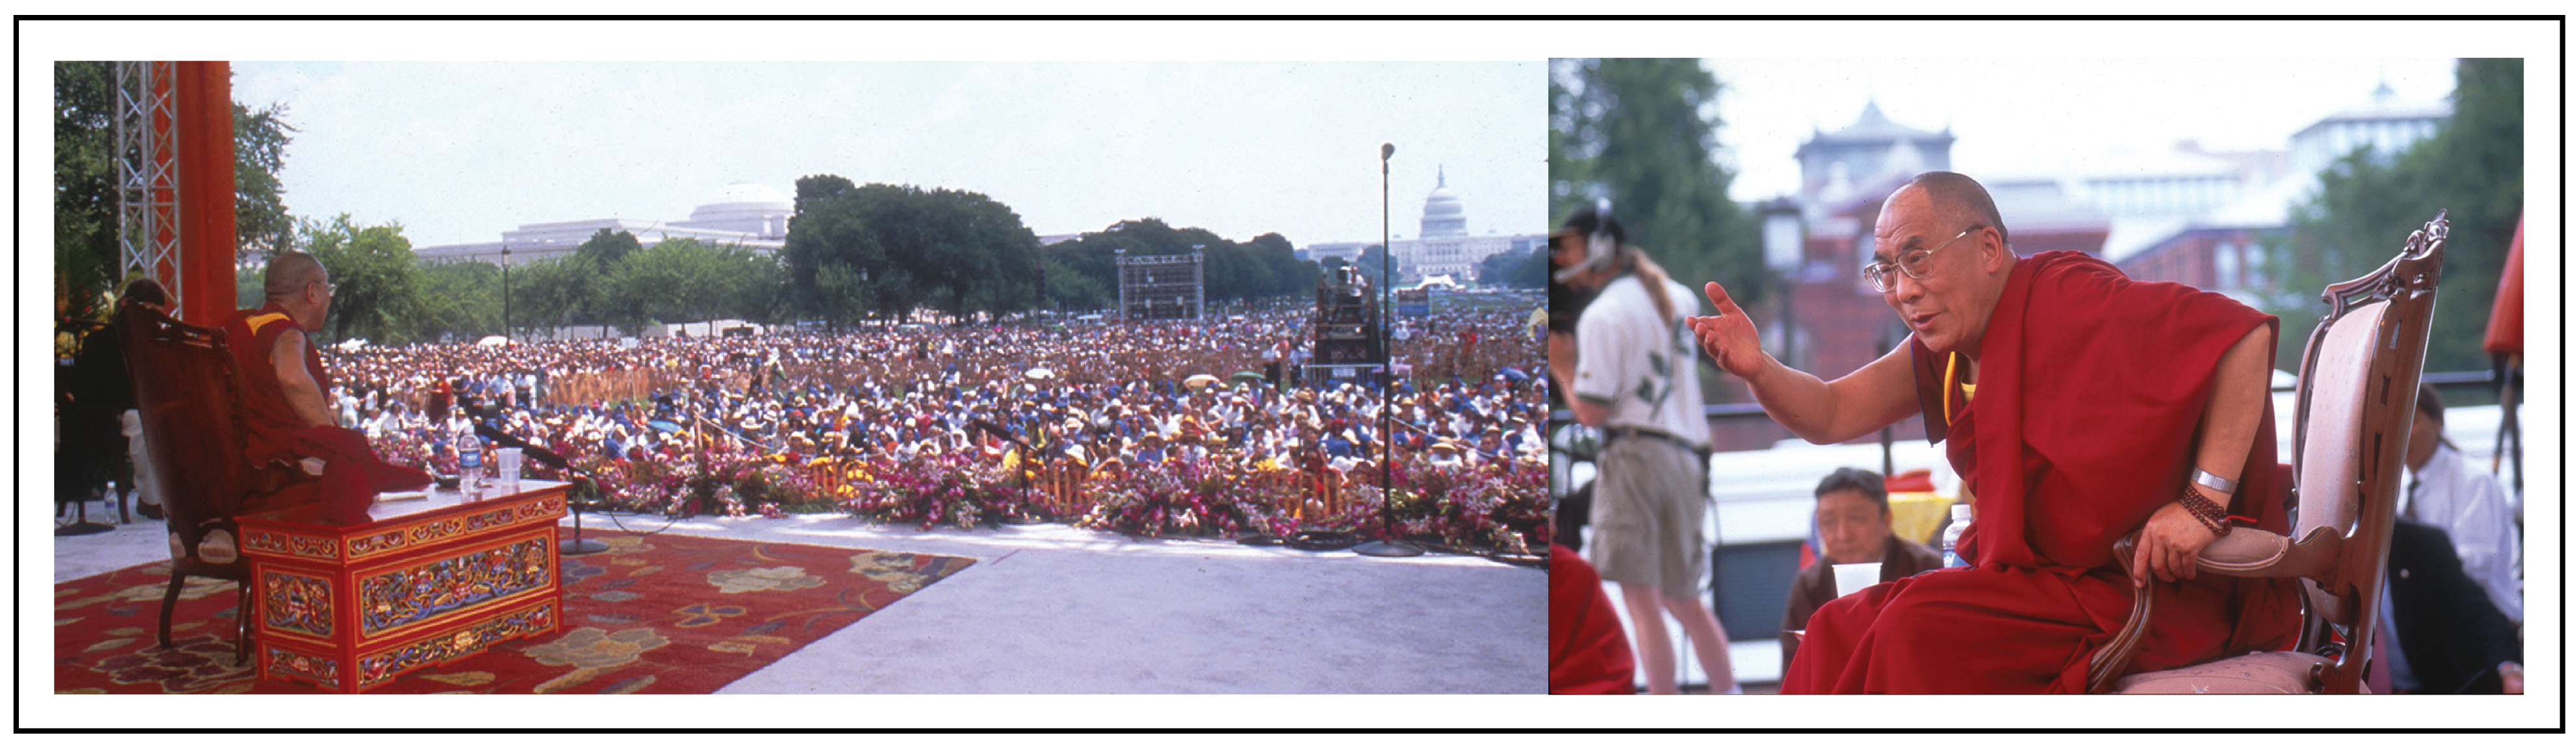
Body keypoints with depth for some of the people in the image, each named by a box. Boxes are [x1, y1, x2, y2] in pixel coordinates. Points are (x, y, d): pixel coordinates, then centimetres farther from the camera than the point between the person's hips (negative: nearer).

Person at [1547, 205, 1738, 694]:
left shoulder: (1602, 315, -7)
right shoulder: (1675, 298, 15)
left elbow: (1591, 412, -11)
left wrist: (1561, 368, 6)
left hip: (1635, 455, -8)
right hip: (1686, 457, 8)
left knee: (1642, 602, -7)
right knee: (1683, 599, 18)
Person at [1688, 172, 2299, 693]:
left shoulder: (2066, 300, -16)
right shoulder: (1945, 348, 9)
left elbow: (2246, 334, -22)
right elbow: (1831, 414, 11)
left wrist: (2203, 501, -26)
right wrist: (1759, 371, -10)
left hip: (2153, 591, -8)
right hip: (2046, 577, 8)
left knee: (1924, 628, -25)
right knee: (1841, 630, -2)